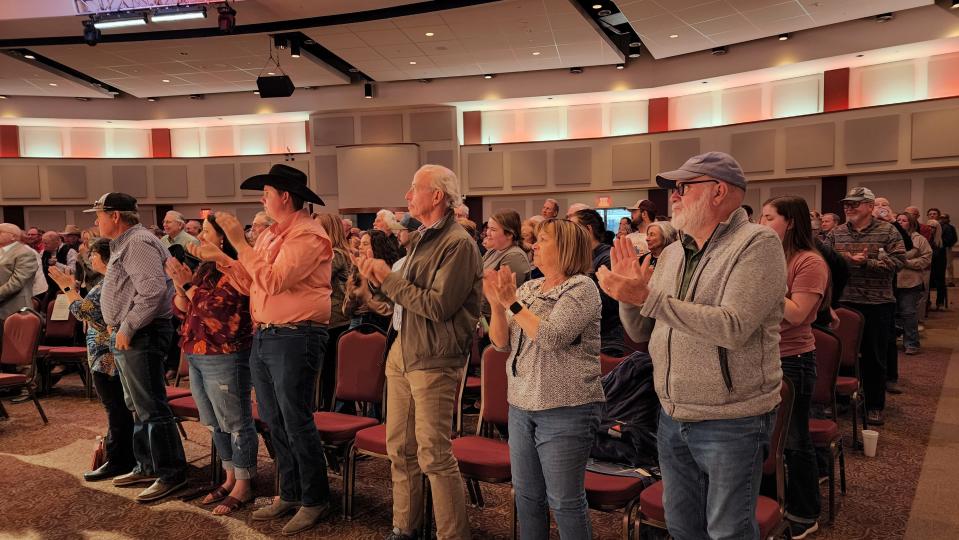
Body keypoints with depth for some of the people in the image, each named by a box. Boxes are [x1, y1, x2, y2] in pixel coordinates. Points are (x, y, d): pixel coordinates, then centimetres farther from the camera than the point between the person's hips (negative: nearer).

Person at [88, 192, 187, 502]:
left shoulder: (137, 243, -15)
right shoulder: (125, 244, 19)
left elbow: (153, 291, -26)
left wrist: (127, 328, -21)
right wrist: (118, 325, 12)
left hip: (142, 336, -11)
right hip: (128, 335, 11)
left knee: (151, 408, -7)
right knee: (138, 407, 17)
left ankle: (172, 473, 1)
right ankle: (147, 467, 27)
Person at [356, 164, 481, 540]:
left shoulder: (458, 243, -14)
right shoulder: (424, 238, 15)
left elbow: (438, 305, -22)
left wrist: (389, 279, -13)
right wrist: (378, 279, 3)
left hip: (434, 361, -9)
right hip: (402, 353, 9)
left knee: (434, 455, -4)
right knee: (399, 448, 15)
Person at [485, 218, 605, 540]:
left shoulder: (582, 287, -9)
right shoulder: (527, 288, 10)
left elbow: (552, 338, -22)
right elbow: (501, 343, 6)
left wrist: (512, 302, -18)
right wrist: (497, 304, -10)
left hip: (565, 411, -7)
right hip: (521, 406, 7)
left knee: (564, 501, 1)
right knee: (526, 495, 16)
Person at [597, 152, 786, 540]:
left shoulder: (758, 244, -13)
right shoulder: (672, 253, 7)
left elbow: (733, 328, -27)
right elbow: (639, 332, 11)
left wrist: (648, 296, -28)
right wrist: (628, 292, -8)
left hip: (730, 422, -6)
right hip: (672, 418, 7)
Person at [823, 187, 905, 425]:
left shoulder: (888, 232, -3)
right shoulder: (836, 233, 6)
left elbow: (898, 261, -12)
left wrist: (867, 262, -22)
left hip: (877, 304, -3)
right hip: (843, 303, 3)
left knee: (874, 358, 7)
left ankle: (874, 406, 20)